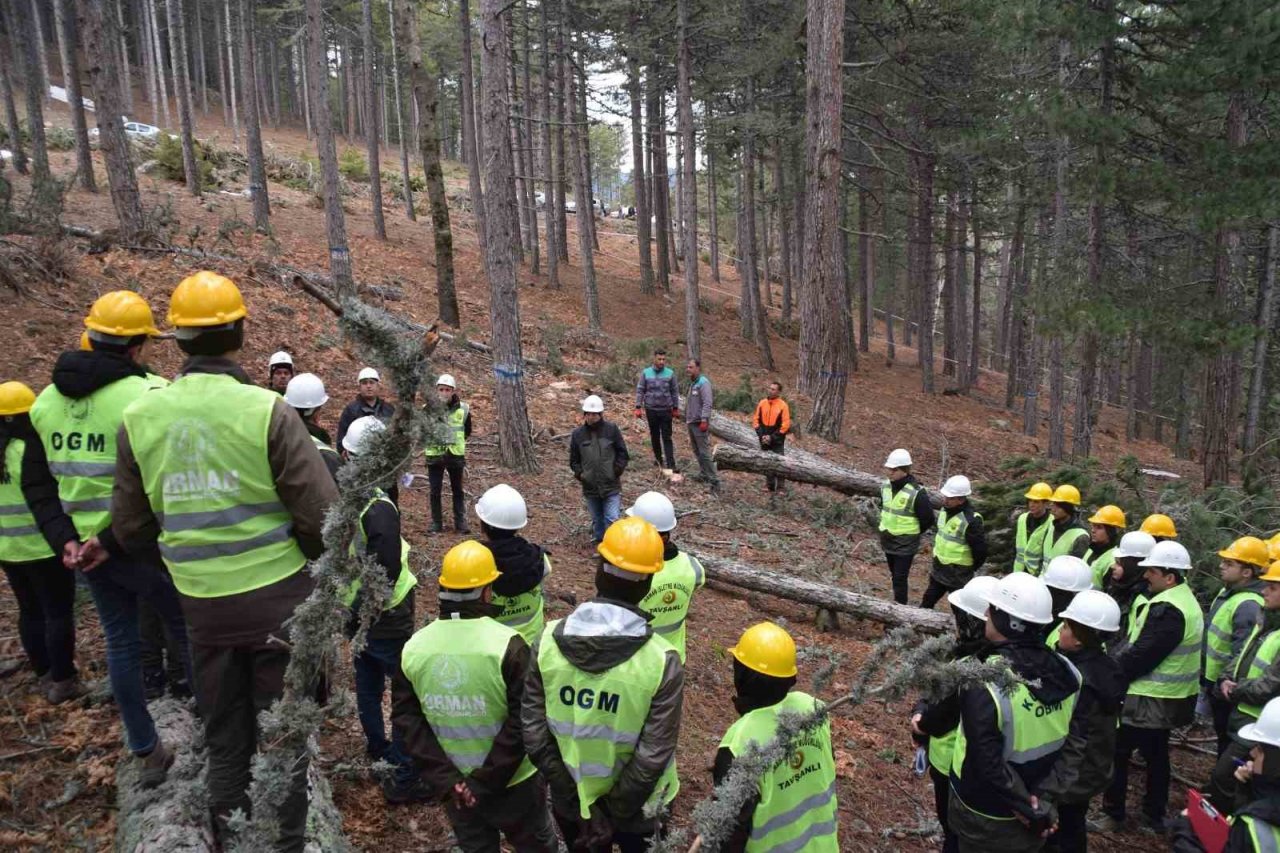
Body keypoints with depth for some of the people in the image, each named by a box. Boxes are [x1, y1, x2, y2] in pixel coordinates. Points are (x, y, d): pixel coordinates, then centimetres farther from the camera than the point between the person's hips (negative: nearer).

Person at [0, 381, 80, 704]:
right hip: (42, 547, -8)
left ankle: (45, 674, 26)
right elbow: (44, 503, -28)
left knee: (30, 611, 17)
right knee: (58, 612, 2)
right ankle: (62, 681, 7)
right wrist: (65, 540, -35)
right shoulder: (29, 450, -19)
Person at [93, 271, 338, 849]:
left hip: (201, 602, 4)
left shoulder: (140, 417, -4)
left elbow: (131, 525, 5)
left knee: (225, 741, 19)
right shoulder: (266, 410, -16)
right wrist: (309, 557, 6)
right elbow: (322, 514, -15)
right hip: (278, 595, -3)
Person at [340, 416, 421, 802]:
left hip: (353, 611, 8)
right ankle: (405, 777, 6)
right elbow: (386, 572, -29)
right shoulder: (377, 508, -28)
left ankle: (377, 747, 43)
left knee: (368, 681, 25)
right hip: (384, 617, -8)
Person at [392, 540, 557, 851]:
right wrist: (486, 782, -15)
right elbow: (523, 722, -23)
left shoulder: (413, 648, -9)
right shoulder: (508, 646, -22)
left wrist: (443, 778, -10)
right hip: (511, 781, -4)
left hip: (453, 783, 4)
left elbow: (406, 719, -7)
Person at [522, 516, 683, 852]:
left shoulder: (549, 641, -17)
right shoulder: (662, 661, -24)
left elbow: (534, 735, -14)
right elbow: (652, 758, -23)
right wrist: (613, 815, -10)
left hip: (569, 802, 2)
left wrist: (581, 805, -7)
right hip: (636, 808, -2)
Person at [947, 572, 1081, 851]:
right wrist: (1037, 805, 5)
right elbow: (1070, 743, 0)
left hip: (986, 818, -5)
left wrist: (1028, 809, -15)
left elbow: (989, 766, -29)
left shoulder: (983, 685, -32)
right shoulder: (1067, 671, -12)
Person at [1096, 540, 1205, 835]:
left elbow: (1141, 655, -24)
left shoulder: (1167, 609, -25)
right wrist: (1118, 662, 5)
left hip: (1151, 699, -10)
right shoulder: (1184, 599, 8)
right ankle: (1154, 815, 30)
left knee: (1117, 753, 1)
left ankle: (1113, 815, 11)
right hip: (1169, 697, 10)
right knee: (1156, 754, 19)